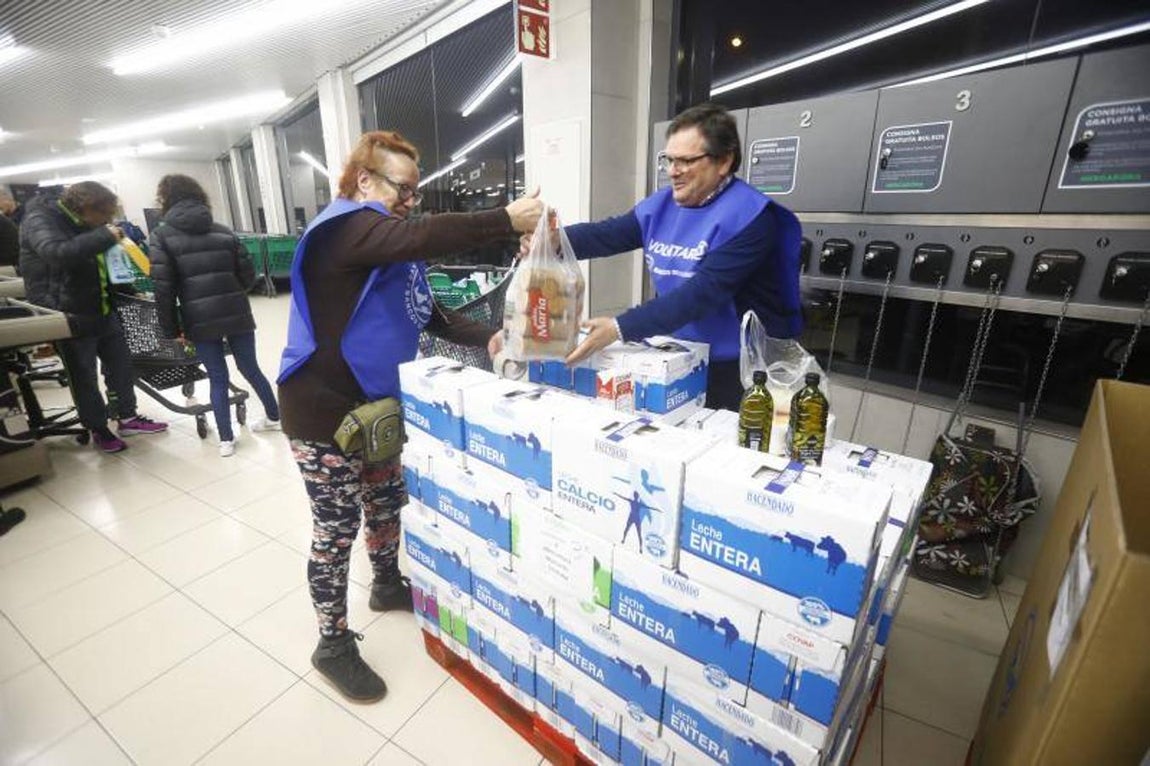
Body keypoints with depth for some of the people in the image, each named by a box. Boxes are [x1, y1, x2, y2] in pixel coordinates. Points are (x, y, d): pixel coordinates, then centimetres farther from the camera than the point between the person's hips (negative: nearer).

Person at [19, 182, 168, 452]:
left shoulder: (83, 224, 10)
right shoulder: (39, 220, -14)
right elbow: (57, 253, -35)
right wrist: (104, 236, -30)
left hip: (104, 311, 8)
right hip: (70, 317, -8)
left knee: (121, 365, 13)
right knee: (84, 377, 4)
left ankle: (128, 417, 26)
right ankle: (98, 429, 17)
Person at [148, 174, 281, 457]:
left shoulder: (161, 236, 1)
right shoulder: (223, 230, 10)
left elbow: (163, 287, -7)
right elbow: (248, 275, 7)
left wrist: (171, 328, 0)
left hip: (200, 320, -2)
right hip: (236, 314, 3)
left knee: (218, 378, 6)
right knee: (250, 369, 16)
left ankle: (226, 440, 11)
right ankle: (274, 417, 29)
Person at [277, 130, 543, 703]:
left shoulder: (384, 239, 14)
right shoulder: (343, 227, -17)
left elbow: (425, 312, 8)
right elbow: (423, 238, -37)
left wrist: (485, 339, -6)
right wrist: (508, 221, -36)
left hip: (374, 403, 9)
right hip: (324, 410, -9)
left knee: (387, 501, 21)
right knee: (337, 528, 3)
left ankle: (387, 586, 46)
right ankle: (333, 645, 23)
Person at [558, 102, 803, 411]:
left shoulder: (749, 216, -19)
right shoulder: (661, 206, 5)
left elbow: (701, 294, -28)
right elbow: (604, 234, -3)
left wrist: (619, 329, -34)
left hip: (740, 372, -6)